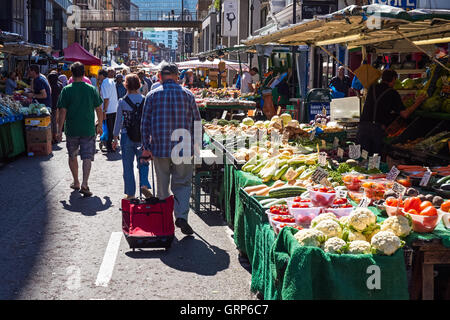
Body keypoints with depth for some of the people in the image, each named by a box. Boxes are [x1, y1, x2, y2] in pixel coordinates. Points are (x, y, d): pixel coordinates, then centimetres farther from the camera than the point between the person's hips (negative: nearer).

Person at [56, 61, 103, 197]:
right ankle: (84, 184, -13)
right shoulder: (92, 89, -1)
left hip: (72, 130, 0)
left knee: (72, 156, 17)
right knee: (87, 157, 1)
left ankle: (76, 182, 27)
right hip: (89, 130, 0)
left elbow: (62, 112, -8)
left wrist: (59, 130, -1)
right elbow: (99, 109, 4)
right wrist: (99, 126, 17)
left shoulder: (66, 90, -7)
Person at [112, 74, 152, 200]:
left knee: (128, 166, 8)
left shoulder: (122, 101, -6)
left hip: (126, 137, -1)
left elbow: (118, 121, -1)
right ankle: (144, 185, -9)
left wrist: (115, 137, 8)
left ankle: (131, 194, 12)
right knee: (143, 163, 14)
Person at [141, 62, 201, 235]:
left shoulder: (152, 95, 1)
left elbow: (145, 123, 1)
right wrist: (196, 144, 15)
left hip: (159, 148, 1)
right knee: (183, 183, 7)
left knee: (162, 184, 12)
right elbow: (196, 121, 4)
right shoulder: (187, 94, 1)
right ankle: (181, 216, -9)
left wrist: (146, 147, 6)